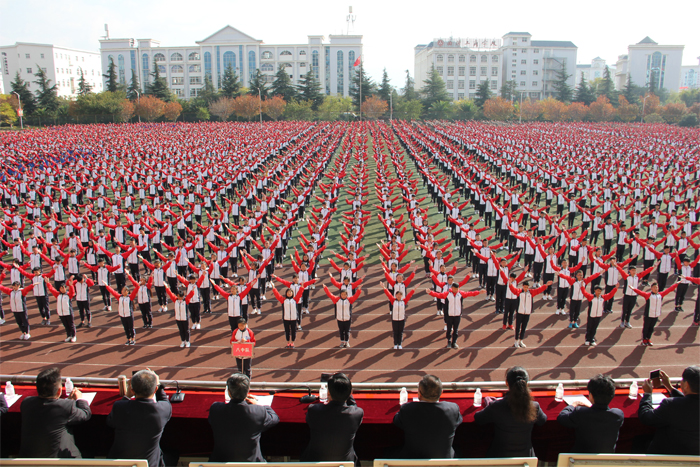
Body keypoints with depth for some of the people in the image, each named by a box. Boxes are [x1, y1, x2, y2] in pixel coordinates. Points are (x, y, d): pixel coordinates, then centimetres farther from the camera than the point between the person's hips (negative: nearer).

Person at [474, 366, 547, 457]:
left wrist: (488, 404, 12)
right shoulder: (534, 407, -18)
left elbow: (478, 418, -6)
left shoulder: (496, 407, -23)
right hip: (526, 457, 2)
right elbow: (542, 420, 5)